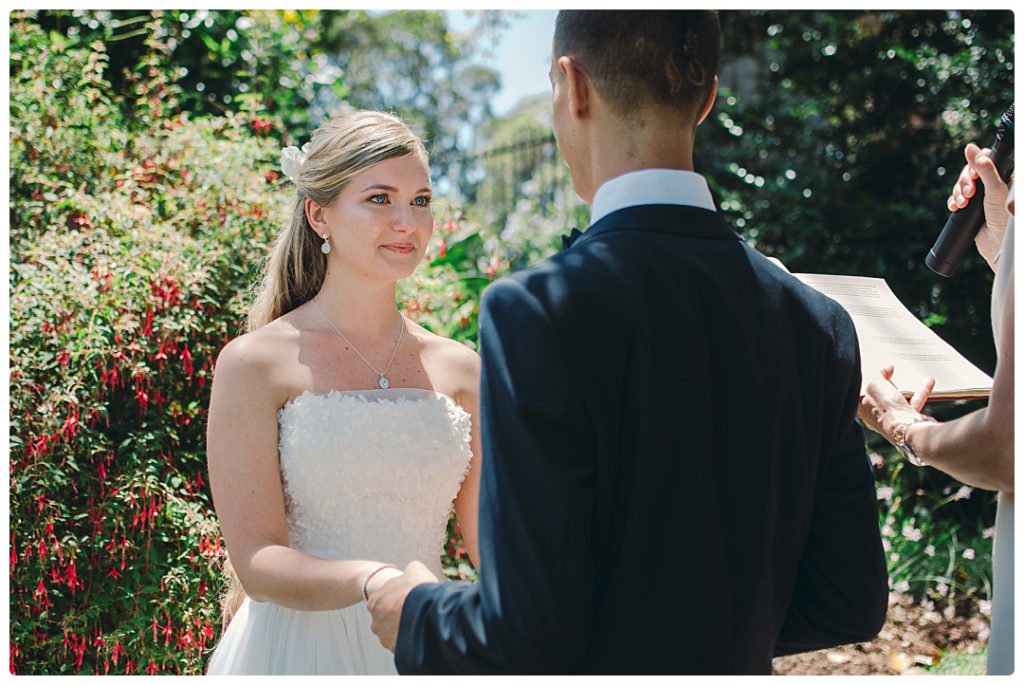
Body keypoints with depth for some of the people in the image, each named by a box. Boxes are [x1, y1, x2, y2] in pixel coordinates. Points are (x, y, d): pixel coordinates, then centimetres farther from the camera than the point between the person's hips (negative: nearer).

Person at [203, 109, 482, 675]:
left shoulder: (461, 372, 3)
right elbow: (257, 563, -13)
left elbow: (494, 546, 4)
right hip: (298, 649, -3)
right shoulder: (255, 364, -8)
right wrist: (372, 581, -30)